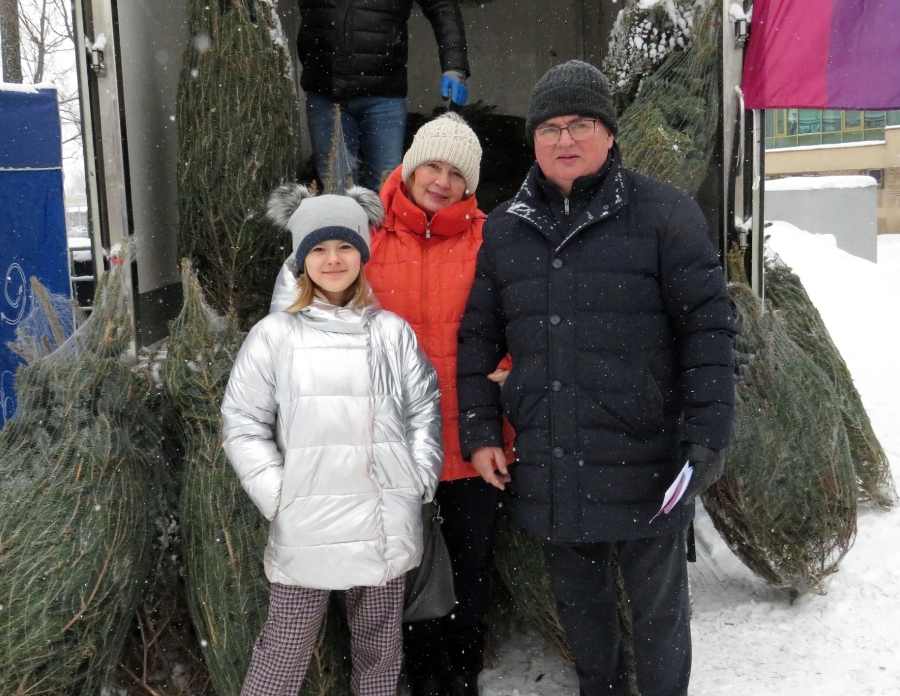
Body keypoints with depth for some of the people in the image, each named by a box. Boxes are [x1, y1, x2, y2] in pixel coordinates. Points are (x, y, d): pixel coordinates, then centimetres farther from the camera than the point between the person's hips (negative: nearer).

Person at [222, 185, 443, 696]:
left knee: (381, 645, 15)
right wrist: (275, 493, -6)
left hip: (386, 524, 2)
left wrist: (421, 478, 1)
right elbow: (243, 423, 1)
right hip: (305, 524, -2)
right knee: (287, 645, 6)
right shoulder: (275, 334, -1)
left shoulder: (394, 332, 4)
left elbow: (425, 408, 10)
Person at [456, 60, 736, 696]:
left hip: (645, 466, -4)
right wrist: (480, 433, 5)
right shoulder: (504, 229, 8)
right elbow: (477, 341, 12)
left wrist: (707, 438, -13)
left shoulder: (663, 213, -5)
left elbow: (708, 327, -8)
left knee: (658, 606, 14)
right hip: (547, 471, 4)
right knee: (579, 601, 21)